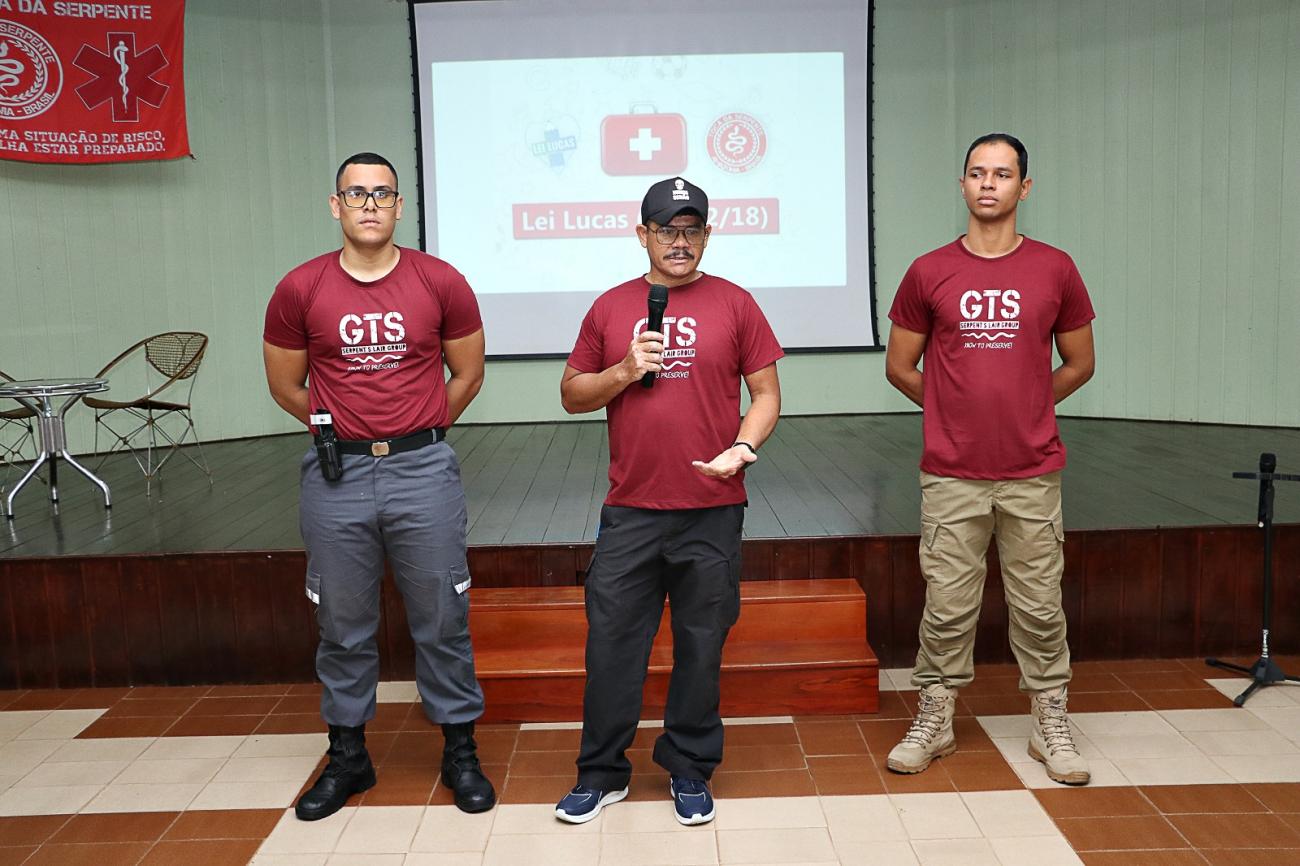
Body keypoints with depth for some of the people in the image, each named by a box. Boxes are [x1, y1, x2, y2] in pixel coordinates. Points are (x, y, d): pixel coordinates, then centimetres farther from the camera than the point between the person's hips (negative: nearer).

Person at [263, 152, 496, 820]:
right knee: (343, 626, 12)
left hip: (423, 471, -1)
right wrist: (338, 431, 12)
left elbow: (467, 374, 11)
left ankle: (460, 752, 22)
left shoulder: (440, 283, 0)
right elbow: (286, 387, 13)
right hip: (335, 474, 1)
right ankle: (347, 757, 28)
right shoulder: (300, 290, 1)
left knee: (442, 621, 6)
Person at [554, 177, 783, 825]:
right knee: (611, 644, 5)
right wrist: (623, 371, -6)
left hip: (712, 511, -1)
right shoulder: (611, 308, 8)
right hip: (629, 511, 1)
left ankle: (689, 770, 26)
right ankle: (601, 773, 22)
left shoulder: (734, 303, 4)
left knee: (701, 646, 9)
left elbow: (766, 392, 5)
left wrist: (743, 446, -13)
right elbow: (571, 394, 11)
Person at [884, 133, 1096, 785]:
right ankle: (934, 721, 21)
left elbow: (1078, 364, 14)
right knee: (947, 606, 5)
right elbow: (900, 367, 9)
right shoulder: (928, 273, 2)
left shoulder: (1054, 270, 3)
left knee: (1040, 607, 8)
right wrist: (958, 411, 9)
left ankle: (1050, 725, 24)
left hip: (1033, 474, 1)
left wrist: (1024, 409, 10)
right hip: (951, 476, 0)